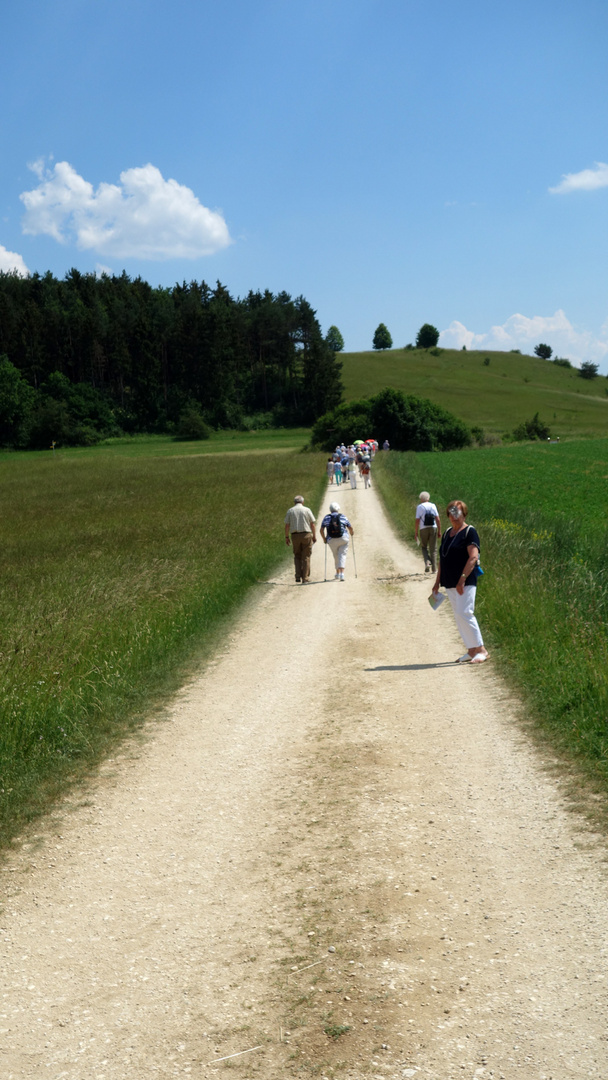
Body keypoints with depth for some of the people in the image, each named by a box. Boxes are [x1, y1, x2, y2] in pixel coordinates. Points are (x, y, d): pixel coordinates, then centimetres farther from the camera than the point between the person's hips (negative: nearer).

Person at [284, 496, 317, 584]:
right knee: (306, 557, 4)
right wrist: (314, 536, 7)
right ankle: (305, 579, 0)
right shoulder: (307, 510, 1)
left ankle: (298, 576, 1)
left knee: (297, 556, 16)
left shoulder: (290, 511, 5)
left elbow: (287, 525, 2)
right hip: (306, 534, -1)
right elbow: (313, 524, 0)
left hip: (295, 535, 1)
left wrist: (287, 537, 9)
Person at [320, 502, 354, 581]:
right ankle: (341, 574, -19)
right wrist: (351, 533, 30)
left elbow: (321, 530, 0)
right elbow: (350, 528, 8)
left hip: (332, 541, 2)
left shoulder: (326, 518, 3)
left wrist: (324, 539, 14)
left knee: (336, 557, 18)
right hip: (343, 539, -2)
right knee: (342, 556, -2)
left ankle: (337, 574, 27)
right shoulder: (343, 517, 2)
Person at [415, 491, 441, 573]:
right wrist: (439, 531, 5)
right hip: (433, 528, 2)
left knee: (424, 547, 15)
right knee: (433, 549, 8)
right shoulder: (433, 506, 6)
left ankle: (427, 562, -9)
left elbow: (417, 521, -6)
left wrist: (416, 533, -1)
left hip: (423, 529, -2)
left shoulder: (419, 507, -1)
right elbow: (438, 519, 1)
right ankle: (434, 568, 7)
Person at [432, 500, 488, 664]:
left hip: (465, 582, -8)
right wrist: (437, 582, 18)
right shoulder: (447, 533, 16)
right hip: (449, 583, 8)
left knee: (465, 613, -15)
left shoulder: (469, 532, -8)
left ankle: (481, 649, -8)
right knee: (458, 616, 8)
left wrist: (462, 579, -23)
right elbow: (442, 559, 21)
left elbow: (473, 557, -17)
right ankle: (471, 650, 15)